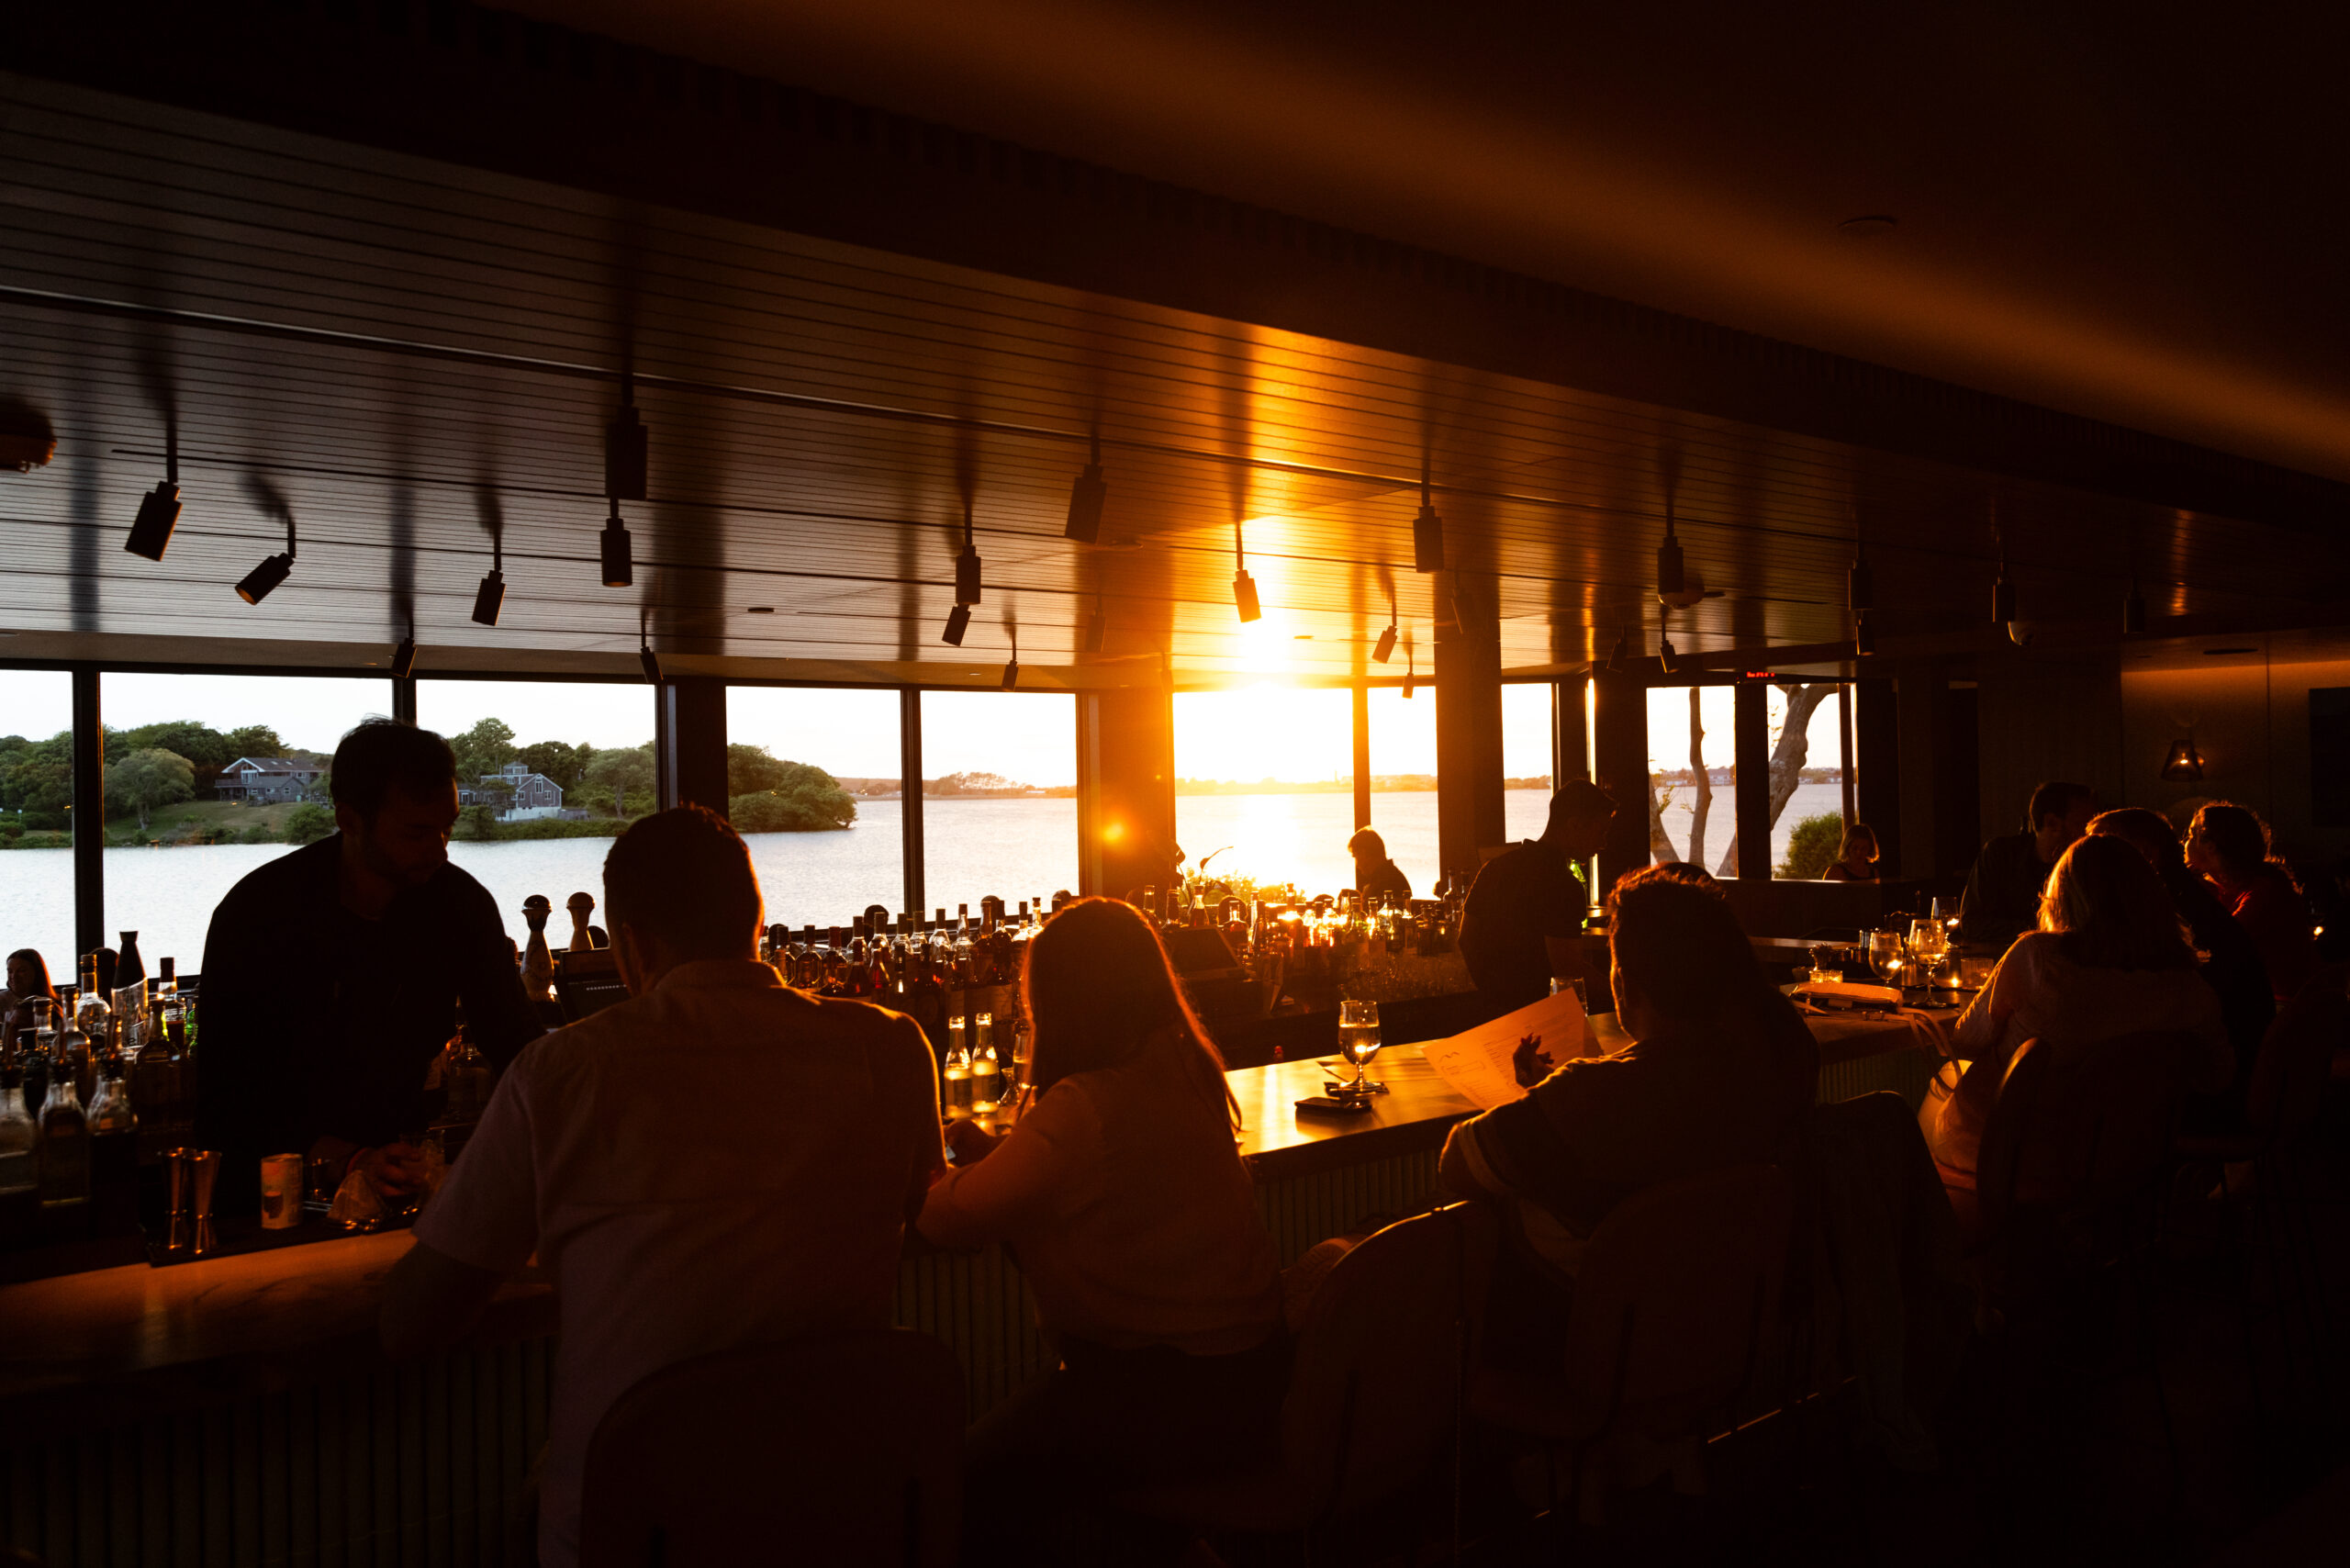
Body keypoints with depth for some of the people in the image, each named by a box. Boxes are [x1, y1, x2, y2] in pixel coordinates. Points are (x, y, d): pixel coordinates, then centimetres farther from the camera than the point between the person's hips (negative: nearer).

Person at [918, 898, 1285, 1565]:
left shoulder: (1085, 1104, -24)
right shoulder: (1188, 1071, 3)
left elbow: (949, 1216, -17)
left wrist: (947, 1174, 5)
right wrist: (990, 1150, 12)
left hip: (1175, 1395, -9)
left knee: (967, 1490, -1)